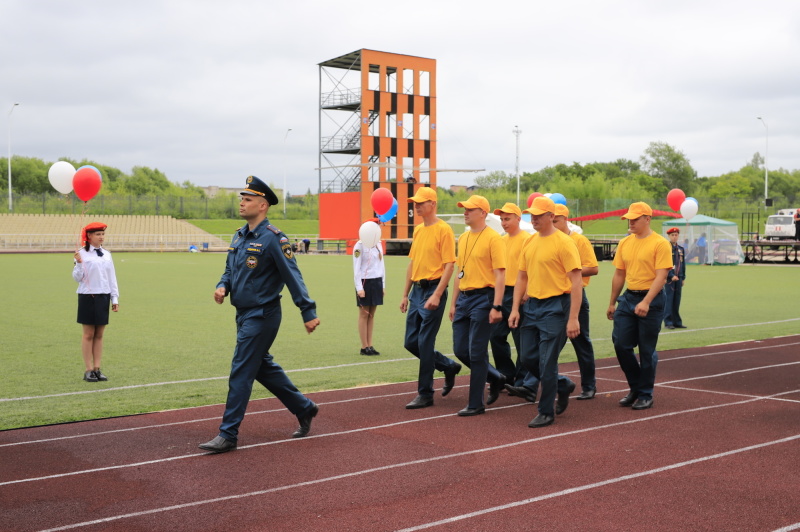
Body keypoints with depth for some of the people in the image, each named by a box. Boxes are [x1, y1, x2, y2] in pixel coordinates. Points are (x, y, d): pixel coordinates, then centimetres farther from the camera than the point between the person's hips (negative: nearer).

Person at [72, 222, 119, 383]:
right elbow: (77, 278, -6)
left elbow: (112, 278, 13)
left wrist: (115, 298, 10)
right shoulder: (82, 253, -6)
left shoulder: (107, 254, 9)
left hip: (103, 297, 4)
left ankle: (97, 368, 13)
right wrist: (79, 263, -22)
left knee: (99, 335, 7)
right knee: (88, 334, 1)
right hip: (88, 297, -4)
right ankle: (88, 370, 8)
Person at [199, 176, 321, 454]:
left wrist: (308, 312, -18)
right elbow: (230, 270, 20)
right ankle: (304, 408, 34)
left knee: (241, 373, -7)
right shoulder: (239, 236, 10)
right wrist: (222, 286, -2)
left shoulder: (273, 238, -15)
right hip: (244, 315, 9)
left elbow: (293, 276, -17)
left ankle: (228, 435, 0)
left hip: (262, 316, -9)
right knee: (264, 367, 19)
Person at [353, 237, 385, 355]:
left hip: (377, 282, 6)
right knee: (364, 315, 1)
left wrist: (383, 285, 12)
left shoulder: (378, 244, 11)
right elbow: (356, 268, -10)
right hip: (365, 282, -6)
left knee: (372, 314, 8)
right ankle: (364, 347, 6)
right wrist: (359, 288, -14)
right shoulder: (360, 245, -8)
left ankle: (370, 345, 12)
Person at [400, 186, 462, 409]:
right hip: (417, 291, 8)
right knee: (411, 342, 10)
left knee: (424, 343, -5)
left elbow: (449, 266, -15)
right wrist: (405, 294, 17)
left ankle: (425, 394, 6)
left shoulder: (443, 230, -10)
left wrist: (436, 295, -21)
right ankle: (449, 366, 29)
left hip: (433, 290, -8)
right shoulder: (418, 230, 14)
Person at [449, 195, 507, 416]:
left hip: (483, 298, -8)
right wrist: (454, 303, 17)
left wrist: (497, 306, -19)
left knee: (477, 352, -3)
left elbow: (500, 275, -14)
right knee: (460, 350, 9)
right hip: (464, 298, 8)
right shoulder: (463, 238, 14)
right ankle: (495, 378, 30)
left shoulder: (493, 238, -10)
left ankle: (476, 404, 7)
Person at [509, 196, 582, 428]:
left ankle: (547, 412, 10)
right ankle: (562, 385, 33)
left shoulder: (563, 242, -12)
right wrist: (515, 309, 8)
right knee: (528, 358, 10)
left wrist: (573, 318, -19)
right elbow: (522, 277, 16)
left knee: (547, 362, -4)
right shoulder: (530, 242, 10)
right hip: (532, 305, 7)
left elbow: (576, 282, -15)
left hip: (555, 307, -7)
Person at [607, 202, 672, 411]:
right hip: (628, 298, 6)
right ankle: (635, 387, 22)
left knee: (646, 350, 2)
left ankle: (645, 395, 16)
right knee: (621, 344, 3)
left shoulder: (660, 243, -10)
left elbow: (660, 277, -16)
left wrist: (646, 302, -26)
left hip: (651, 300, -6)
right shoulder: (625, 243, 9)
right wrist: (612, 303, 15)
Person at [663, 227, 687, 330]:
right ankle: (668, 322, -4)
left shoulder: (681, 249, 15)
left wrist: (683, 278, 12)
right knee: (668, 300, -6)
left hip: (678, 278, 6)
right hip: (669, 278, -6)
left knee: (677, 300, 7)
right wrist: (671, 276, -16)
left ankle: (677, 321, 12)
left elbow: (683, 264, 17)